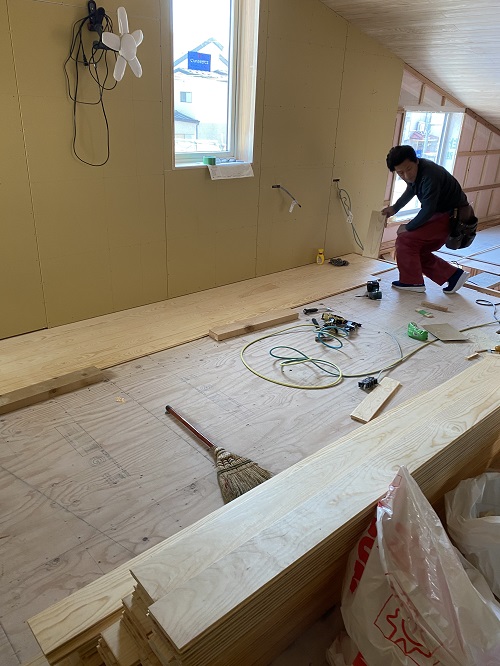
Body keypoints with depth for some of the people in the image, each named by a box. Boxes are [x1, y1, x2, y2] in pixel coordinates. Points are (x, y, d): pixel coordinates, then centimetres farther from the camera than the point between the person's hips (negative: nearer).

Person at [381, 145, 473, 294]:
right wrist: (394, 208, 25)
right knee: (419, 251, 10)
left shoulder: (429, 176, -29)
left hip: (454, 216, -10)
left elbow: (428, 210, -25)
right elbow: (410, 191, 23)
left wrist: (408, 227, -13)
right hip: (442, 213, 10)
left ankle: (411, 281, -1)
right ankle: (453, 275, 18)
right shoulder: (415, 171, 0)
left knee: (405, 239, -15)